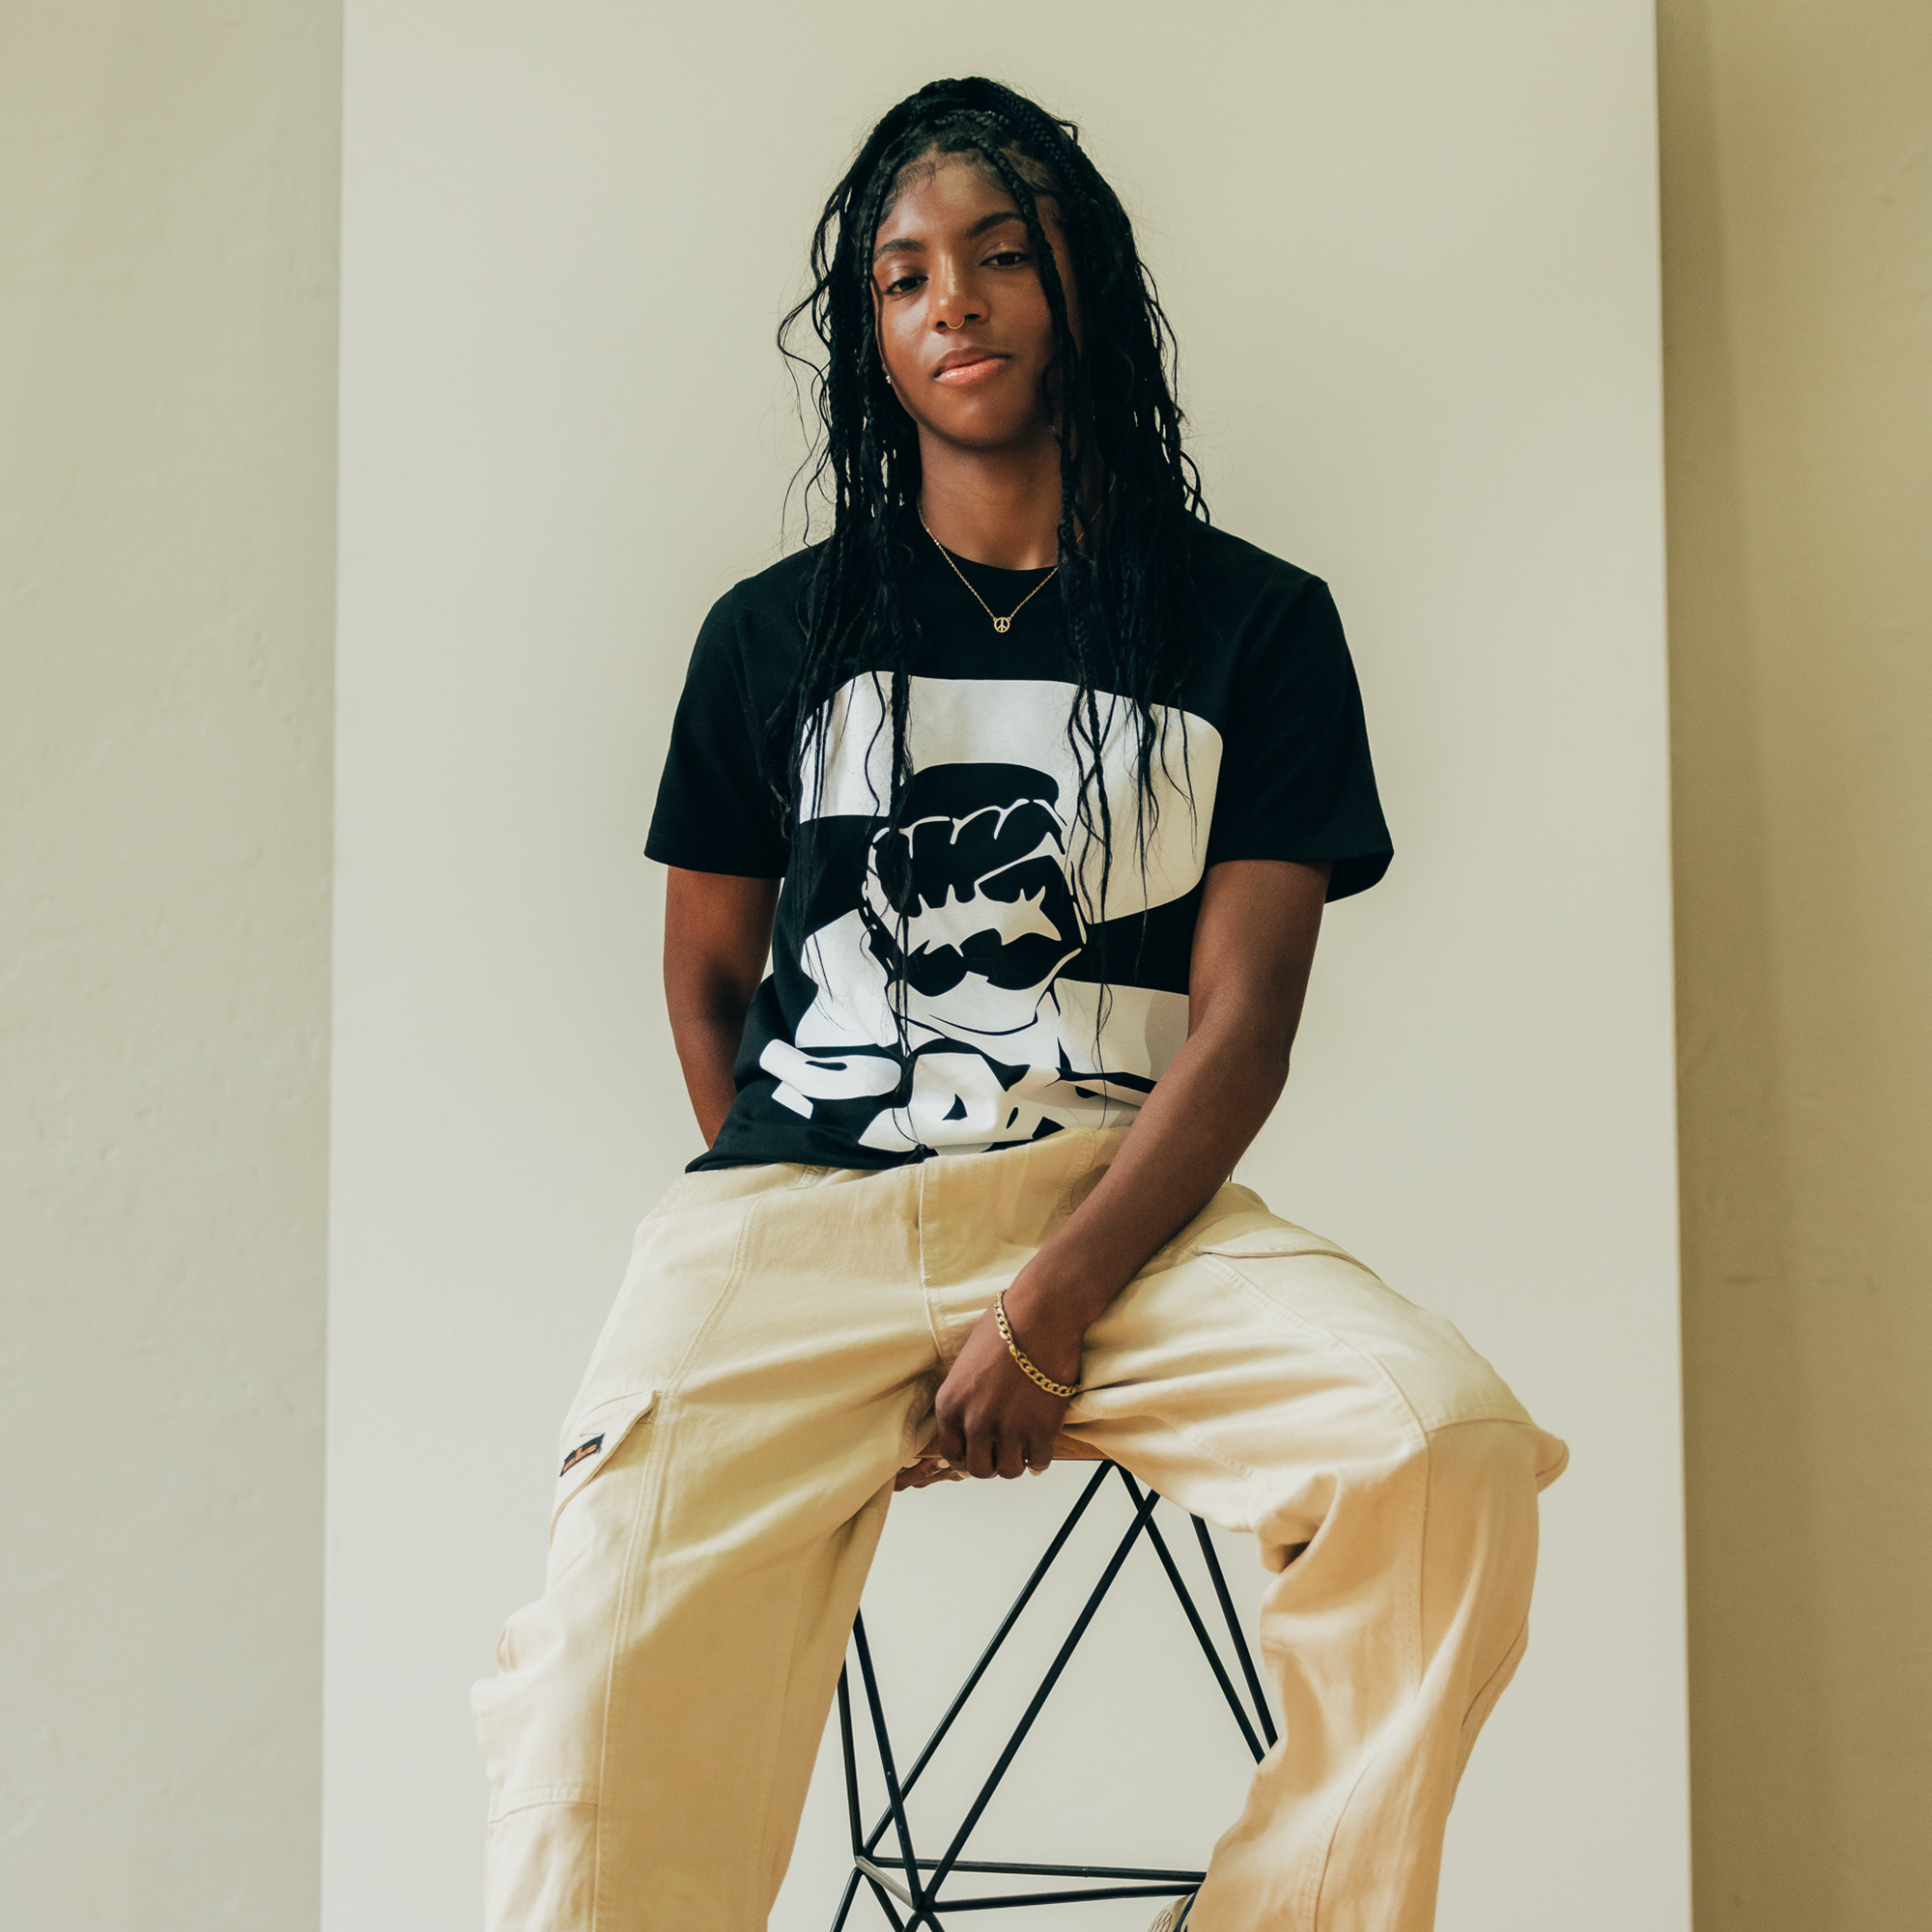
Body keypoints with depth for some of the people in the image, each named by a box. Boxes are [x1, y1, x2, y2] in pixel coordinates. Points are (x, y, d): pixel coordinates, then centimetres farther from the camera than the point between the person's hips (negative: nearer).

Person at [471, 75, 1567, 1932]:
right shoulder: (773, 632, 16)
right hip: (799, 1205, 1)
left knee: (1445, 1447, -29)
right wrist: (791, 1237, 6)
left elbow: (1243, 1017, 1)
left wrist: (1052, 1307, -12)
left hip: (1127, 1207, 0)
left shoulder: (1254, 625, 10)